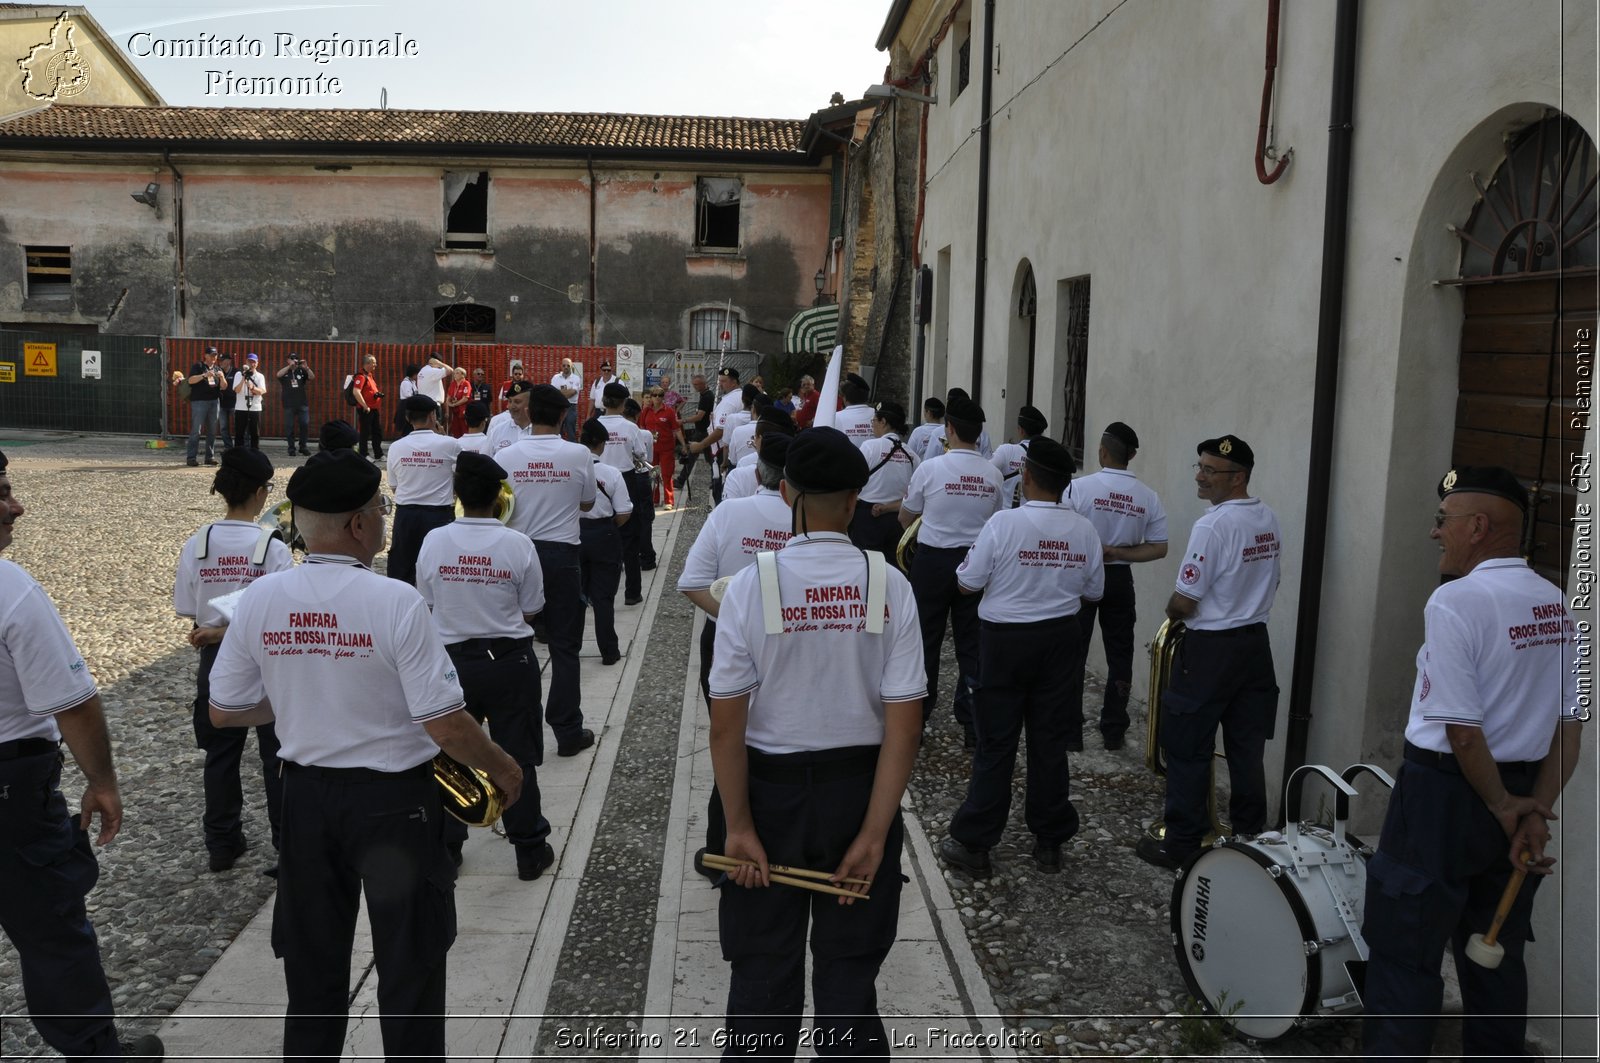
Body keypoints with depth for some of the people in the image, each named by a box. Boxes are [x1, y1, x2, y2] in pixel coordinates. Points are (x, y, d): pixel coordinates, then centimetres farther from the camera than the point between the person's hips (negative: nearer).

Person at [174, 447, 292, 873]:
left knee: (220, 753, 16)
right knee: (277, 753, 11)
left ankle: (222, 843, 25)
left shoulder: (197, 544, -7)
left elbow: (187, 610, -4)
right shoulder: (272, 548, -17)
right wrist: (239, 629, -12)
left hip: (216, 661, 3)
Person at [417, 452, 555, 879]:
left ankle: (445, 847, 27)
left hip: (453, 659, 2)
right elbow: (530, 612, -6)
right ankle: (529, 851, 19)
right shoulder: (518, 544, -14)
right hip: (509, 660, -1)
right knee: (517, 757, 10)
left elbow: (427, 603, 2)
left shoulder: (433, 542, -9)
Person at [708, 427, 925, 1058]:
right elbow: (904, 724, -13)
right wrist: (874, 833, -8)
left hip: (771, 787, -1)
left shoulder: (751, 586, -13)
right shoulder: (888, 588, -10)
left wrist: (740, 826, -6)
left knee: (763, 971, 17)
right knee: (849, 971, 17)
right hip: (858, 787, 1)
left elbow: (726, 726, -13)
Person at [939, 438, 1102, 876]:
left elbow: (967, 583, -10)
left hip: (1006, 641, -3)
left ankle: (973, 843, 12)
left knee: (995, 744, 5)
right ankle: (1050, 843, 21)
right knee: (1050, 742, 12)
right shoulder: (1084, 530, -3)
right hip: (1060, 639, 3)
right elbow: (1093, 592, 7)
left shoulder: (1004, 523, -16)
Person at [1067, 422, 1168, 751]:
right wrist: (1116, 553, -6)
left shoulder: (1079, 487, -14)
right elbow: (1159, 549, -2)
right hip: (1120, 579, 3)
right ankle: (1113, 732, 19)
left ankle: (1070, 732, 9)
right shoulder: (1148, 497, -2)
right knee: (1119, 655, 12)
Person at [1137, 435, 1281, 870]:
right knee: (1247, 748, 14)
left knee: (1187, 750, 3)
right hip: (1256, 642, 8)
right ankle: (1250, 837, 23)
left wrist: (1171, 610, 3)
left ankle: (1182, 844, 10)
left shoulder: (1212, 526, -20)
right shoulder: (1269, 520, 6)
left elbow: (1183, 602, -18)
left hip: (1211, 650, -8)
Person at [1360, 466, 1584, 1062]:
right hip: (1521, 791, 8)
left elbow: (1462, 728, -20)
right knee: (1498, 955, 19)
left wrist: (1502, 806, -7)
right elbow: (1571, 723, 4)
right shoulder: (1558, 606, 5)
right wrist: (1537, 810, 1)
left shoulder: (1455, 601, -18)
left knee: (1405, 956, 3)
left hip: (1445, 794, -7)